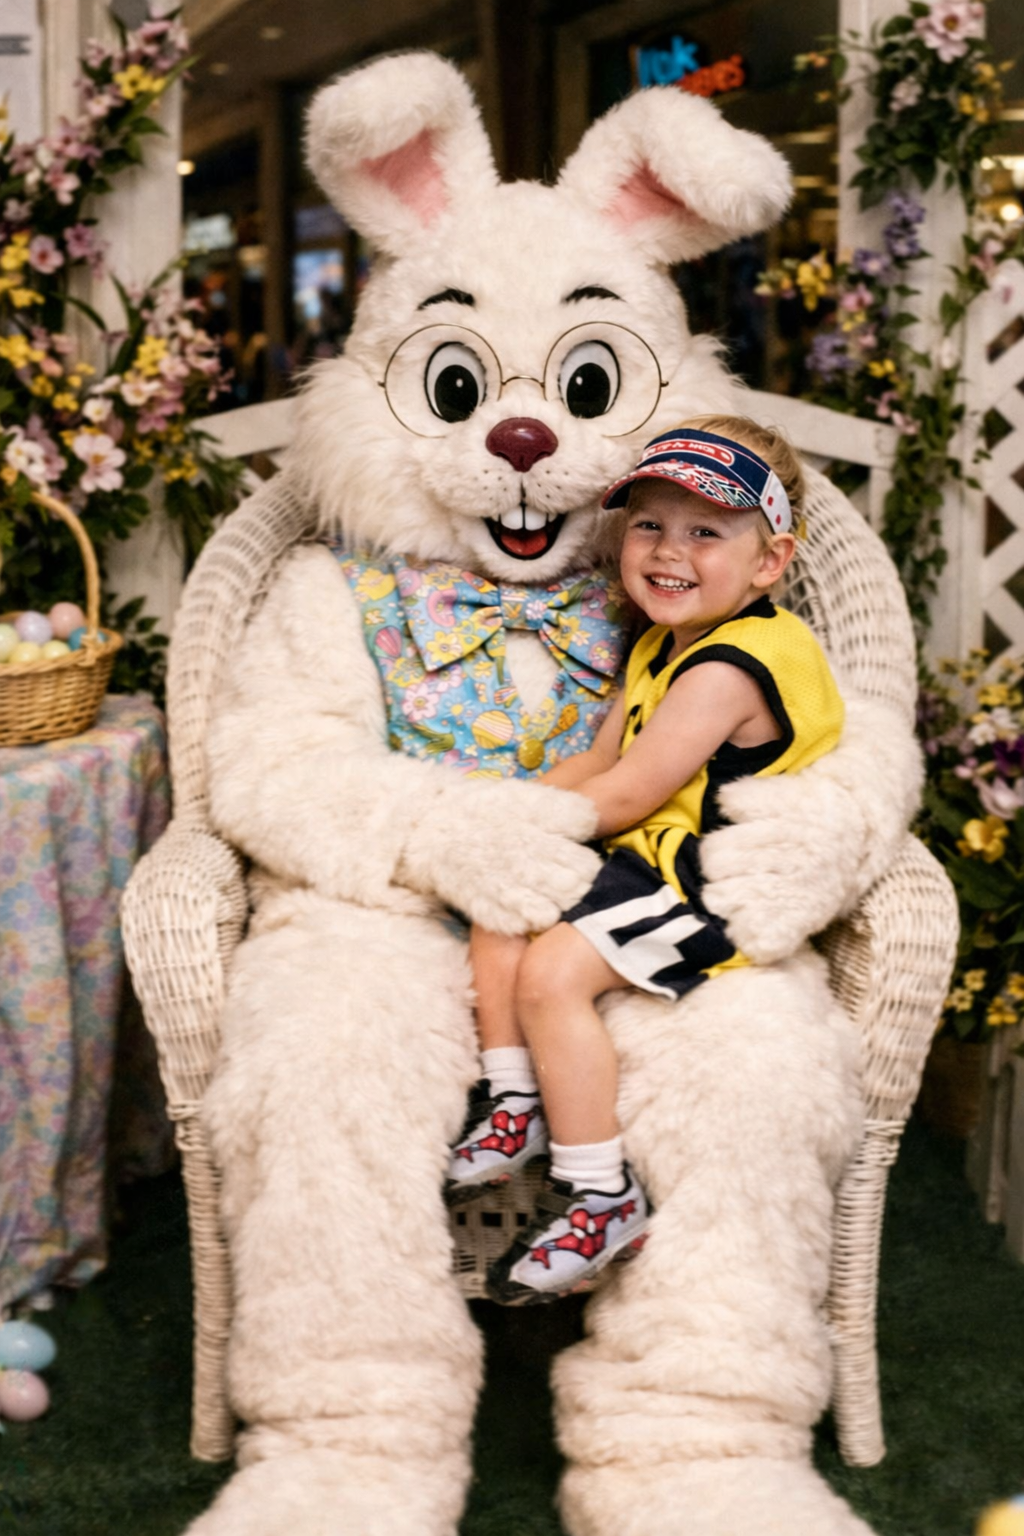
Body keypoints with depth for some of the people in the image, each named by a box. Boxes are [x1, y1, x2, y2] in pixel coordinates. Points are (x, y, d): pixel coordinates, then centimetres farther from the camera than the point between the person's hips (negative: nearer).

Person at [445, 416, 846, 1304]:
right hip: (659, 862, 11)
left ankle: (601, 1199, -15)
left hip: (719, 887, -11)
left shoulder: (727, 669, -21)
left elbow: (624, 796, -21)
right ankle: (515, 1108, 13)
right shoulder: (666, 646, 13)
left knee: (550, 971, -22)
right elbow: (597, 762, 17)